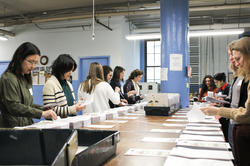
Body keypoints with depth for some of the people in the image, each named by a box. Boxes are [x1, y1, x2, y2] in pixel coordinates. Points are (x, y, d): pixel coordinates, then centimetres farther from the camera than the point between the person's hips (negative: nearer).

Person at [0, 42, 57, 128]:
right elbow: (14, 107, -17)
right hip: (13, 127, -7)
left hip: (26, 126, 7)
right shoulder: (9, 79, -9)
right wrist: (41, 113, -22)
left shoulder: (26, 78, 16)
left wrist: (43, 108, 5)